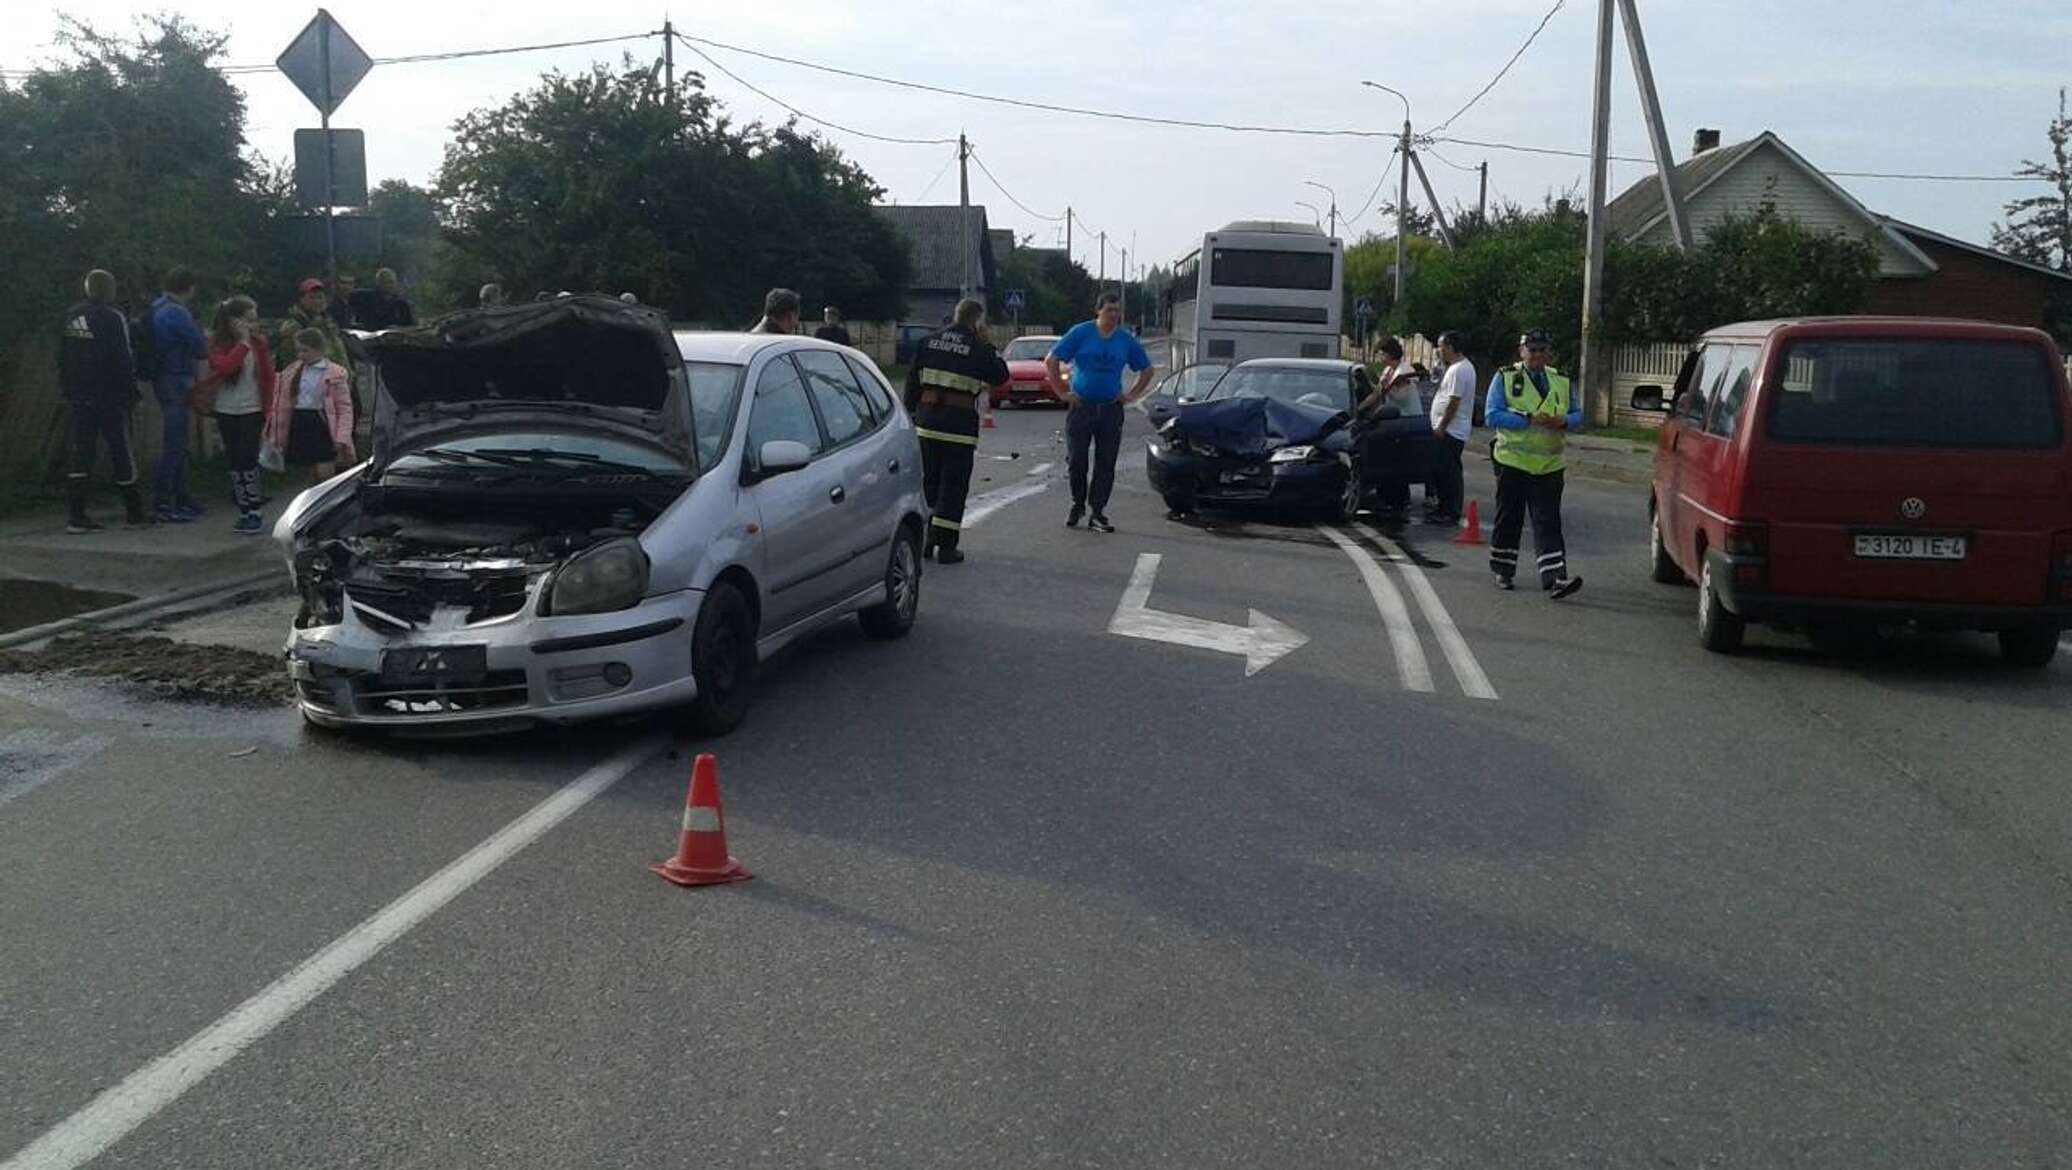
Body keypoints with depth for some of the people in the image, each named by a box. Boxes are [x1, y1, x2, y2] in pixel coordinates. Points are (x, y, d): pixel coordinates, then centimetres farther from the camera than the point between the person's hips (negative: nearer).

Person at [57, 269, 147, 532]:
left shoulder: (71, 316, 9)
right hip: (110, 397, -6)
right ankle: (133, 513, 11)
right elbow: (123, 360, -15)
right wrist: (130, 392, -7)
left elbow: (62, 359, 14)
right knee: (121, 453, 4)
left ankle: (76, 515, 0)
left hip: (79, 398, 6)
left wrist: (69, 390, 19)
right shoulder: (112, 317, -12)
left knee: (81, 455, 5)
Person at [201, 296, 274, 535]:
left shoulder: (258, 342, 0)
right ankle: (244, 512, 14)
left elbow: (268, 376, 3)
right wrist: (244, 343, -20)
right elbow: (224, 367, -23)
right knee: (234, 461, 6)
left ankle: (254, 513, -2)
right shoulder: (218, 343, -4)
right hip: (227, 411, 1)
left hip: (252, 410, -1)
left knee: (247, 459, -8)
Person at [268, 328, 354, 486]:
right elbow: (283, 406, 13)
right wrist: (277, 435, 10)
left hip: (322, 424, -5)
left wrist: (342, 437, -17)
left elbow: (345, 407, -8)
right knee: (312, 475, 13)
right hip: (300, 425, 5)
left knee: (325, 474, -10)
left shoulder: (334, 374, -6)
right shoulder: (292, 373, 10)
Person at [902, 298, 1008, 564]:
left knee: (928, 480, 16)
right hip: (959, 421, -5)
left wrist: (912, 410, 17)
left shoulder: (929, 341, 8)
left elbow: (912, 379, 9)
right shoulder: (976, 347, -7)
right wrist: (987, 346, 7)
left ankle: (924, 541, 19)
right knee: (954, 484, 1)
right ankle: (946, 547, 0)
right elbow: (1000, 375, 1)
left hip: (926, 420, 5)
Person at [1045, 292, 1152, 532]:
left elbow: (1147, 370, 18)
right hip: (1080, 406, -2)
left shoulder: (1126, 340, 6)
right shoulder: (1080, 333, -3)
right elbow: (1050, 361, -3)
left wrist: (1132, 396, 7)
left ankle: (1097, 513, 6)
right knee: (1076, 461, 1)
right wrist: (1062, 393, -5)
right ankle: (1077, 506, 21)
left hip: (1111, 409, 2)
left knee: (1106, 464, 0)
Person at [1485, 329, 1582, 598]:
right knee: (1509, 519, 7)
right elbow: (1492, 415, -9)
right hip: (1512, 462, -2)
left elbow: (1577, 414, 14)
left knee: (1548, 522, -6)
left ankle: (1555, 579, -14)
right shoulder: (1505, 377, 1)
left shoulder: (1562, 380, 12)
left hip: (1549, 465, 2)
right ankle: (1503, 571, 22)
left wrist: (1563, 421, -11)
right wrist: (1530, 420, -18)